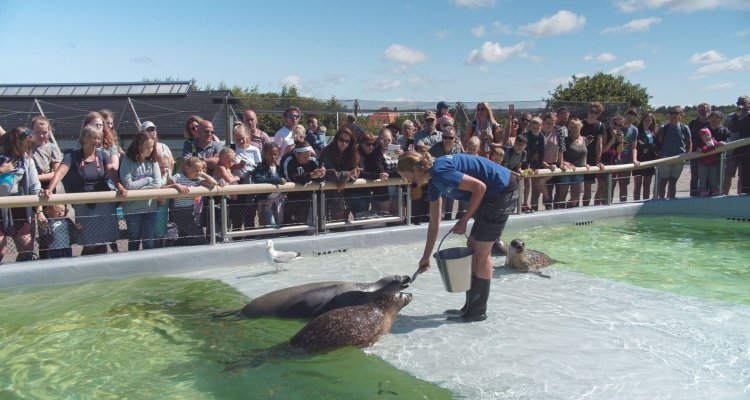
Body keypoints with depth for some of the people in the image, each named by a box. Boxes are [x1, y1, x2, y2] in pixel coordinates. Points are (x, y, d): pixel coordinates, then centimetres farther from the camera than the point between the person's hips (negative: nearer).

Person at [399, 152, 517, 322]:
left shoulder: (439, 172, -20)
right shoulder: (433, 183, 10)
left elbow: (479, 187, -21)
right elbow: (434, 224, 16)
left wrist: (464, 220, -13)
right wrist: (426, 257, 17)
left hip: (502, 189, -10)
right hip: (491, 194, 10)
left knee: (481, 252, -5)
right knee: (473, 247, 11)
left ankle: (478, 311, 5)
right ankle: (471, 306, 20)